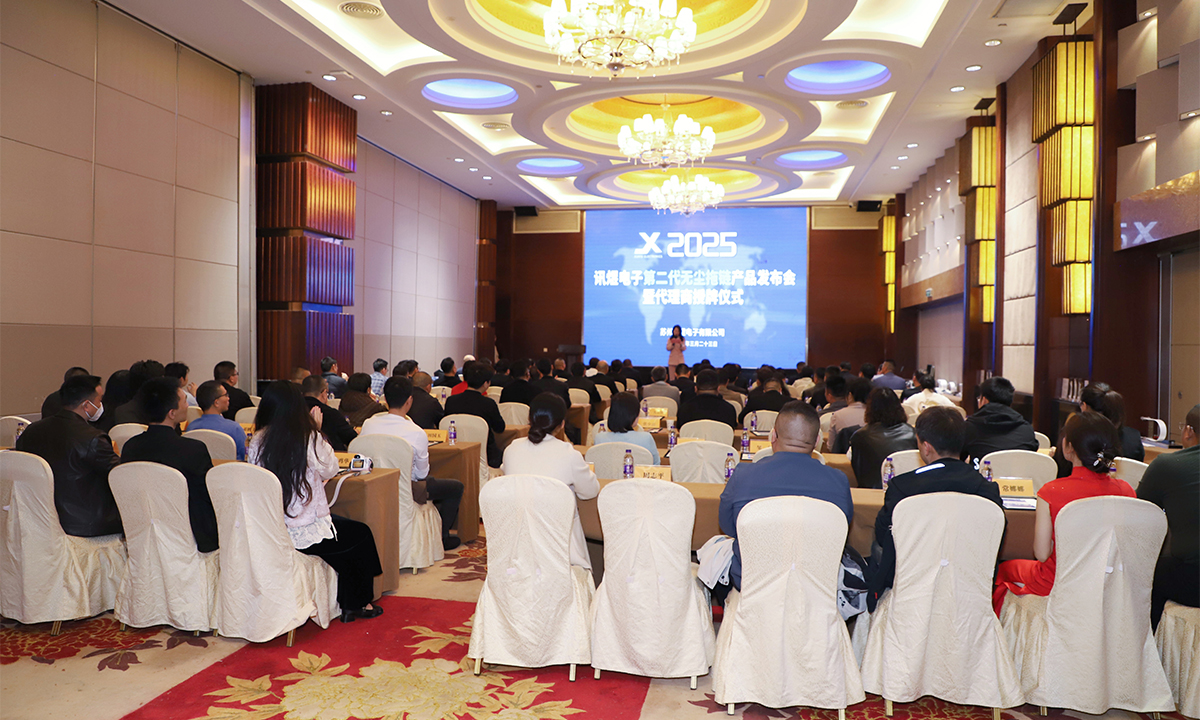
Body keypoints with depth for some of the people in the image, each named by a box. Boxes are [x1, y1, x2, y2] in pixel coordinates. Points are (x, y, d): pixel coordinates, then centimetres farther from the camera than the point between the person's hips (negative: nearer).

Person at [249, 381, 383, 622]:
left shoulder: (258, 442, -3)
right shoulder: (308, 439, -18)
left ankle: (346, 605, 37)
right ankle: (359, 605, 33)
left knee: (345, 530, 28)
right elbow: (330, 469, -1)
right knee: (362, 535, 20)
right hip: (305, 533, -6)